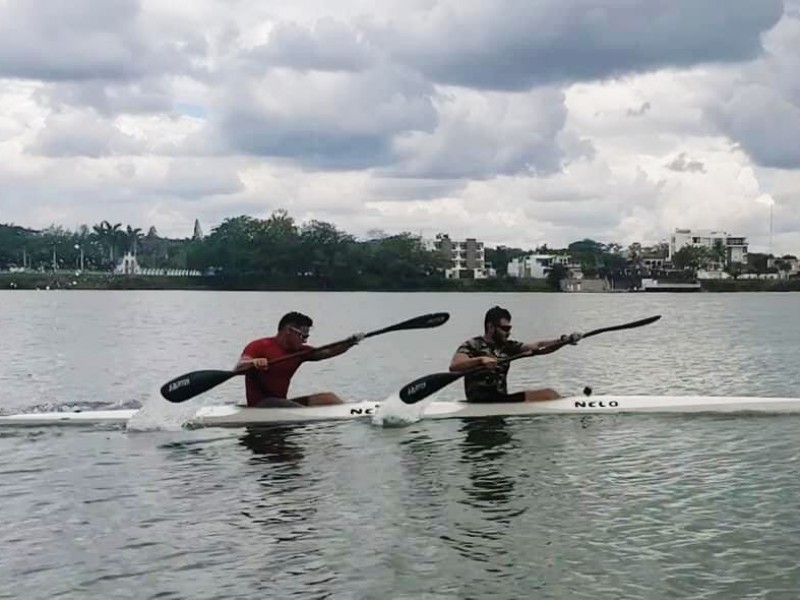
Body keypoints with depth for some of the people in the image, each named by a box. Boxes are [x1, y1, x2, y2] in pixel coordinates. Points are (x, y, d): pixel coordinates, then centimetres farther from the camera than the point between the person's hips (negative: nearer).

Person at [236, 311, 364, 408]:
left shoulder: (300, 351, 11)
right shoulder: (259, 347, -8)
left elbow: (327, 352, 1)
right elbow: (238, 369, -22)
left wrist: (350, 342, -14)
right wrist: (252, 362, -44)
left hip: (281, 402, 8)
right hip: (260, 404, -8)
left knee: (328, 398, -2)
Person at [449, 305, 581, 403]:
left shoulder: (507, 347, 15)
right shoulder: (472, 345, -5)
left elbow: (538, 347, 6)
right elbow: (454, 366, -23)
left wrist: (565, 340, -8)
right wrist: (480, 360, -37)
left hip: (501, 399, 8)